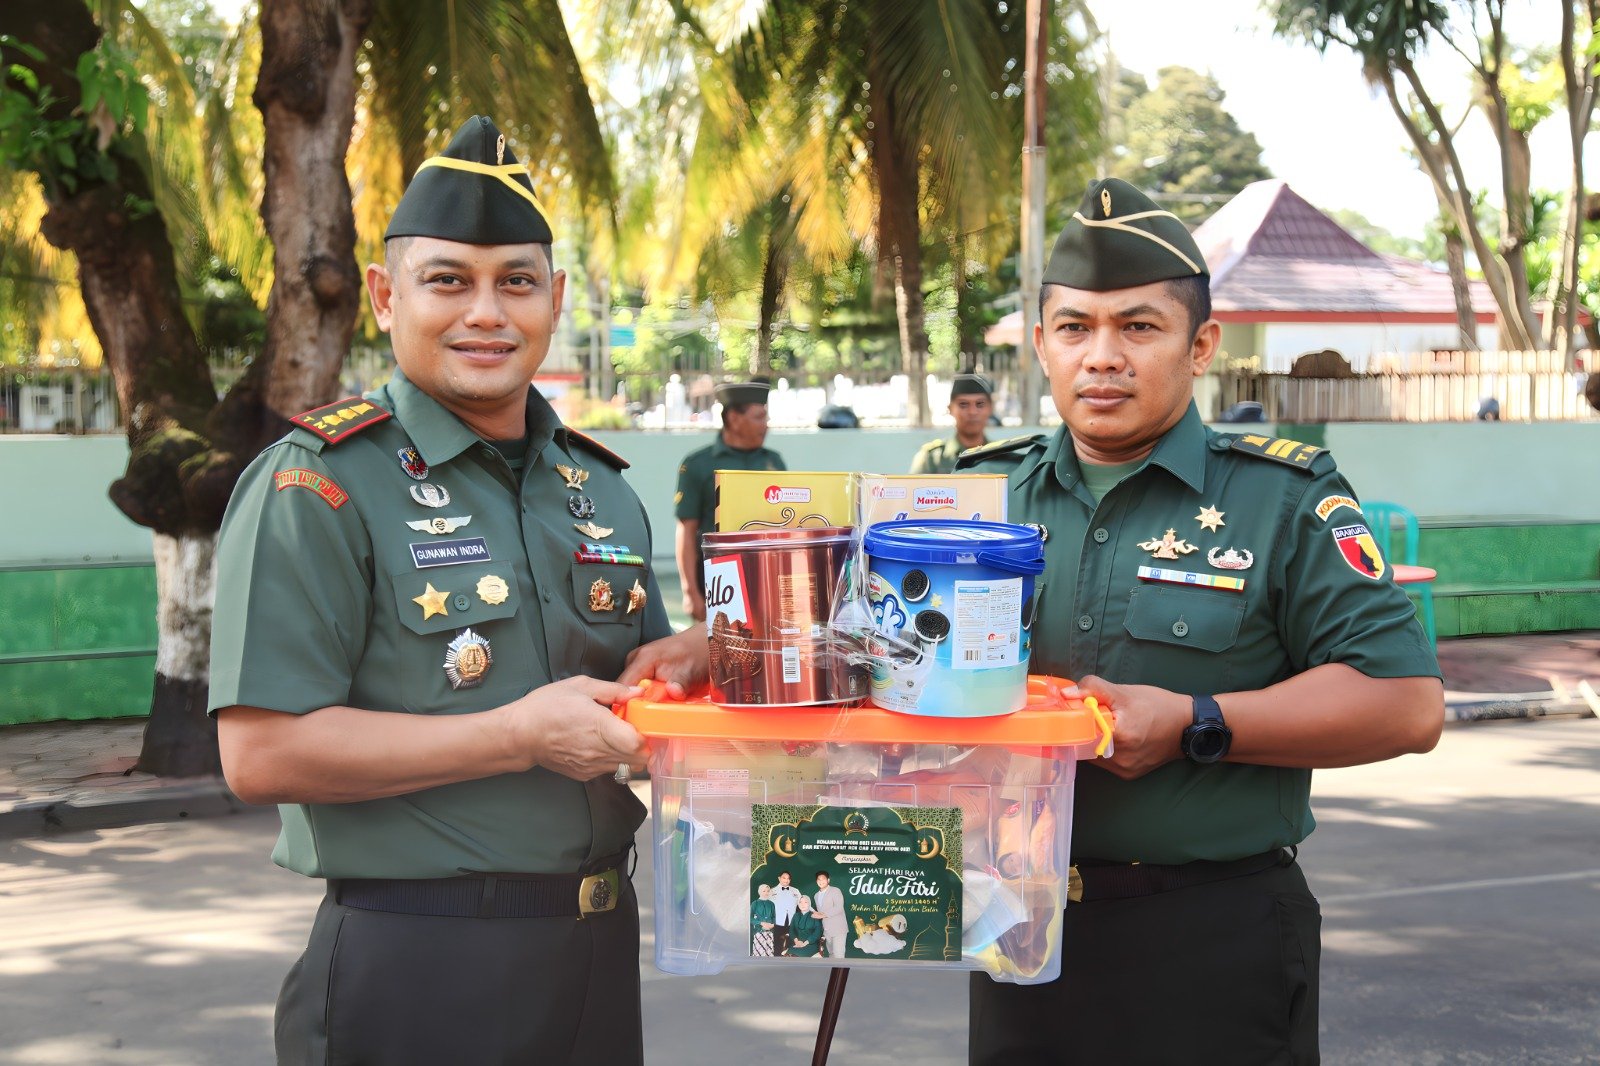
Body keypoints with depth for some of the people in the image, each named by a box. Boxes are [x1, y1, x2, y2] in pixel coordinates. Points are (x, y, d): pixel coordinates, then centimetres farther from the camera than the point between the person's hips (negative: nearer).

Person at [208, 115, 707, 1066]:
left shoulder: (602, 488, 11)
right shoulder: (320, 487, -10)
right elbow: (264, 754, -18)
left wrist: (673, 669, 0)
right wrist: (520, 734, -19)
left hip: (598, 953, 7)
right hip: (417, 975, -6)